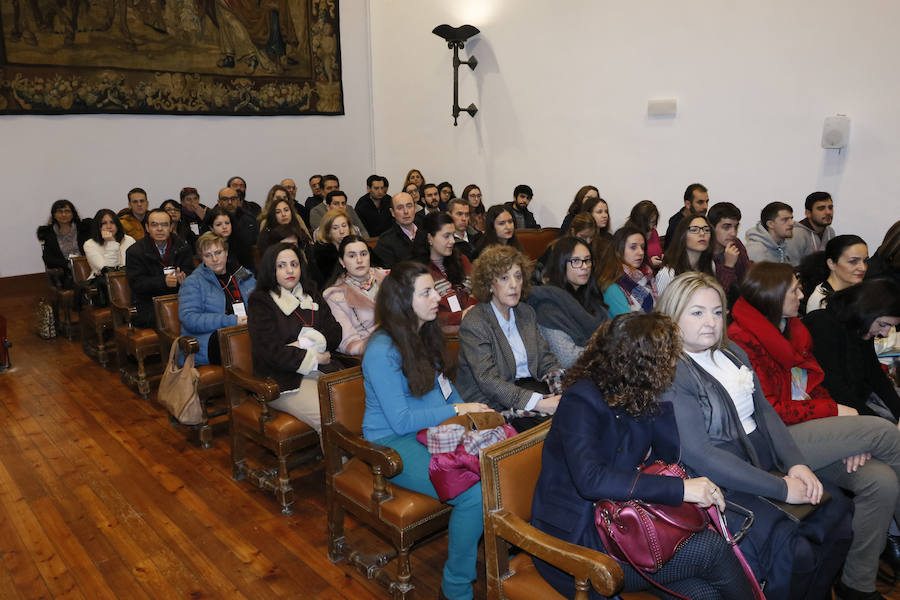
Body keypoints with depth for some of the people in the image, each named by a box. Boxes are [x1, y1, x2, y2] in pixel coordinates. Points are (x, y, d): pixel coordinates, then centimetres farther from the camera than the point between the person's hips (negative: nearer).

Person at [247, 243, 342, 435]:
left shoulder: (310, 294, 20)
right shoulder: (261, 302, 3)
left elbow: (335, 333, 10)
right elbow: (271, 351, -8)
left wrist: (304, 344, -6)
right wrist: (313, 359, -5)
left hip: (322, 370, 5)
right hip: (284, 379, -5)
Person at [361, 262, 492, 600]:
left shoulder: (425, 334, 9)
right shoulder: (381, 351, -17)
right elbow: (401, 421, -18)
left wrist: (470, 409, 0)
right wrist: (457, 410, -13)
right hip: (394, 444, -7)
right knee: (474, 494, -25)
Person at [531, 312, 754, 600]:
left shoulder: (637, 396, 4)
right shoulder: (581, 401, -20)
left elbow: (671, 453, 1)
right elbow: (591, 479, -32)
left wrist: (660, 394, -6)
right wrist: (680, 488, -33)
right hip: (575, 541, -7)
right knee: (712, 548, -16)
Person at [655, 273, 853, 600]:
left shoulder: (732, 352, 9)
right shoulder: (669, 373, -18)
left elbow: (765, 411, 11)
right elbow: (699, 455, -22)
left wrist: (796, 463, -5)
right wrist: (781, 488, -19)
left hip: (765, 461, 9)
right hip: (717, 483, -8)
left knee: (836, 509, 2)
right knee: (791, 548, -22)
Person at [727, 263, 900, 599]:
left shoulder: (794, 331, 18)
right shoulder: (741, 339, -9)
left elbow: (816, 387, 16)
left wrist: (849, 439, 0)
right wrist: (834, 412, -8)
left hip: (812, 433, 8)